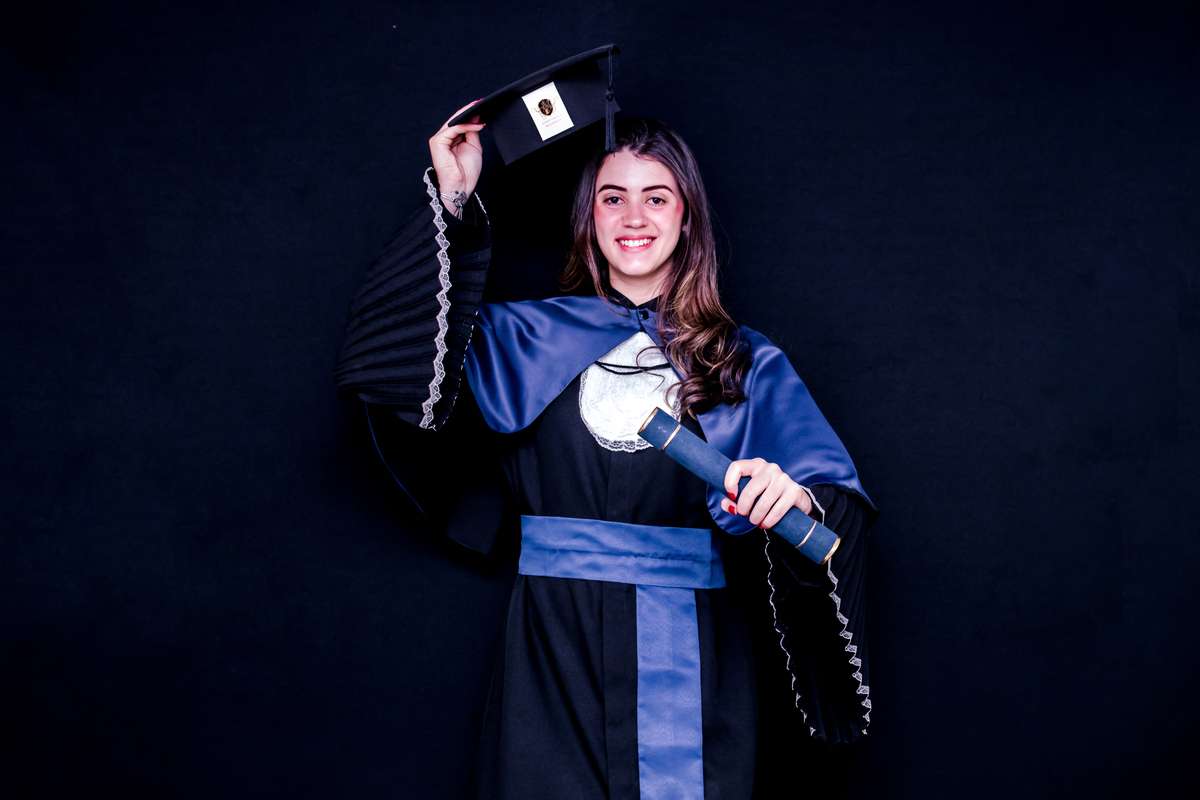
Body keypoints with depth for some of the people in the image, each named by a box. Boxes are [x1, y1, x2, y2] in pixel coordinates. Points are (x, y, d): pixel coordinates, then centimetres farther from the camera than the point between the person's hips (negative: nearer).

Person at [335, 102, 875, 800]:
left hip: (687, 662, 0)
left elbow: (843, 502, -3)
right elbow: (395, 365, -6)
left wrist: (797, 499, -27)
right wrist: (451, 203, -6)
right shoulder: (527, 339, 9)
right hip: (554, 655, 0)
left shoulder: (744, 362, 6)